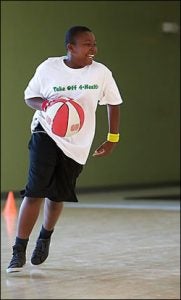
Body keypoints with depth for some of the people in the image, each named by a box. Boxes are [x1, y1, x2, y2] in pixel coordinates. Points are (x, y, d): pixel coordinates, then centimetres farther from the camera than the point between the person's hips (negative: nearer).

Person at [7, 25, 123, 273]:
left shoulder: (101, 72, -7)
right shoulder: (48, 68, -9)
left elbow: (113, 103, 7)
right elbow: (29, 96, 4)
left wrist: (113, 138, 5)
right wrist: (44, 105, -18)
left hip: (77, 145, 2)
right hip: (46, 134, -2)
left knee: (56, 197, 11)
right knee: (35, 191, -14)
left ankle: (46, 236, 42)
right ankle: (19, 251, -5)